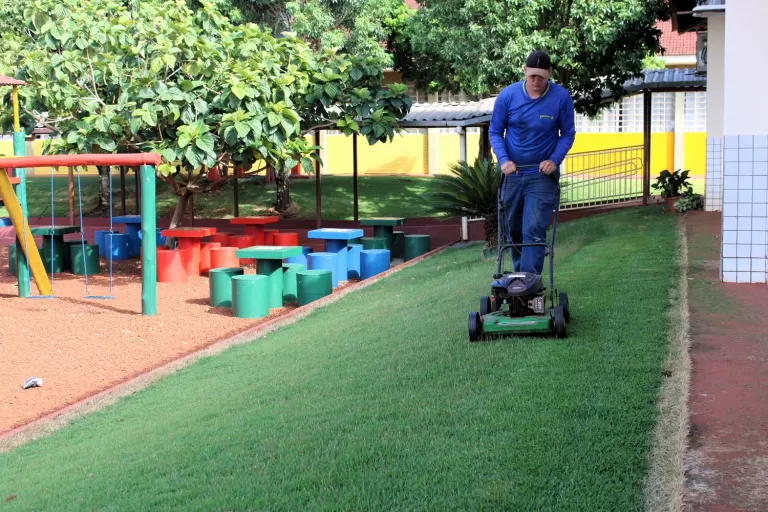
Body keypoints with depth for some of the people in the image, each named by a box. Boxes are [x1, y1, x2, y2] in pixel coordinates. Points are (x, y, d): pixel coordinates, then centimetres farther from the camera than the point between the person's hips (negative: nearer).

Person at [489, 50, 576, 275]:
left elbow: (567, 134, 1)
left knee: (534, 230, -13)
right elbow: (495, 132, 2)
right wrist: (503, 159, -13)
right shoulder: (507, 95, -7)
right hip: (512, 172, 3)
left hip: (542, 174, -3)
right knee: (513, 229, 13)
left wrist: (554, 160, -14)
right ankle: (519, 273, 32)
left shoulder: (561, 97, -9)